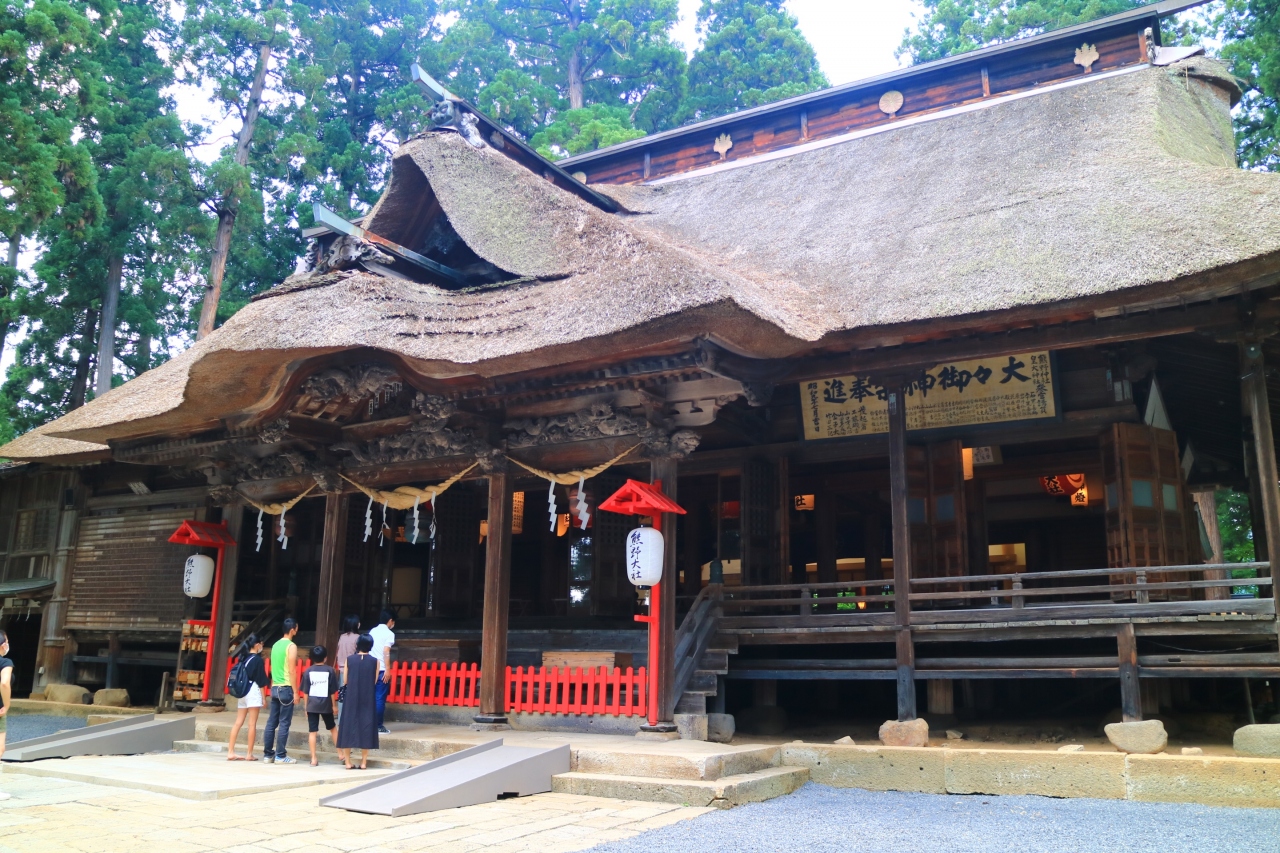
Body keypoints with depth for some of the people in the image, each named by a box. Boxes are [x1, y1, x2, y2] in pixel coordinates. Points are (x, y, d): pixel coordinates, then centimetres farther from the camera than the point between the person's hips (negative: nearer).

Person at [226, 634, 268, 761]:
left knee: (238, 722, 8)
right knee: (252, 724, -2)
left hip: (242, 692, 7)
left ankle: (230, 752, 7)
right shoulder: (258, 660, -9)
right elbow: (260, 681, -9)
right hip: (253, 692, -7)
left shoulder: (243, 658, 10)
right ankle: (249, 754, 1)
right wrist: (263, 698, -4)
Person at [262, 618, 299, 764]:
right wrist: (295, 691, -12)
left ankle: (268, 754, 12)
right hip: (286, 688, -8)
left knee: (271, 722, 9)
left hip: (275, 687, 8)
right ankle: (280, 756, -2)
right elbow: (292, 671, -14)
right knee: (284, 723, -4)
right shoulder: (291, 646, -10)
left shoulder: (276, 645, 14)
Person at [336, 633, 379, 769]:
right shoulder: (374, 661, -4)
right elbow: (375, 681, 0)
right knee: (366, 725, 6)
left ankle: (348, 761, 11)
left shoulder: (349, 660, -3)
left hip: (351, 698, 0)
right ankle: (364, 762, 7)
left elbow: (345, 680, 2)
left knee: (349, 725, 9)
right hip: (368, 699, 0)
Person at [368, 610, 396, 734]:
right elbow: (386, 652, -15)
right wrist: (388, 670, -15)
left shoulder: (372, 631, 14)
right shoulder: (389, 634, -7)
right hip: (381, 670, -7)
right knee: (380, 699, -1)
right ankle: (378, 726, 1)